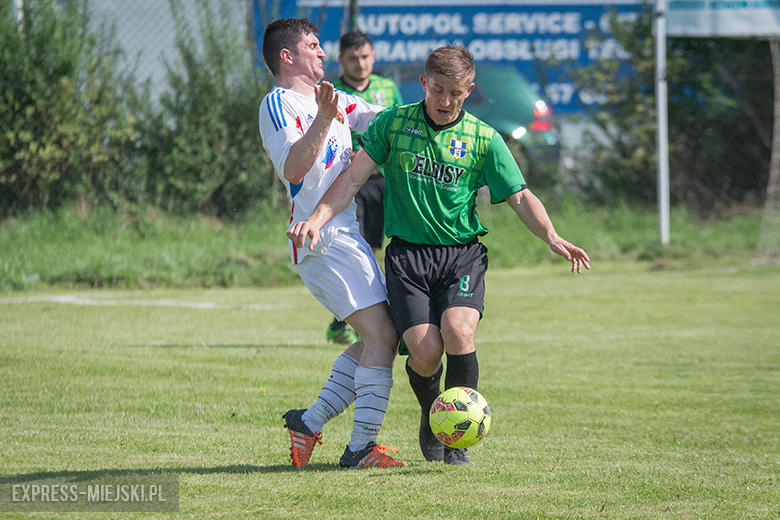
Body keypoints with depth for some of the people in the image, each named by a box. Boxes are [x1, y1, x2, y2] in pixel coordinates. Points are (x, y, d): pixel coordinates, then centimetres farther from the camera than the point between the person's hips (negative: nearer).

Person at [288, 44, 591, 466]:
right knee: (425, 350, -18)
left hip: (462, 253, 0)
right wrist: (317, 218, -9)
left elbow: (520, 198, 4)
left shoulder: (484, 140, 3)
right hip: (407, 253, 0)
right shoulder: (394, 123, 4)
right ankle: (430, 414, 18)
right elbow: (354, 177, 3)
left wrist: (551, 237, -13)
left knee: (458, 332, -26)